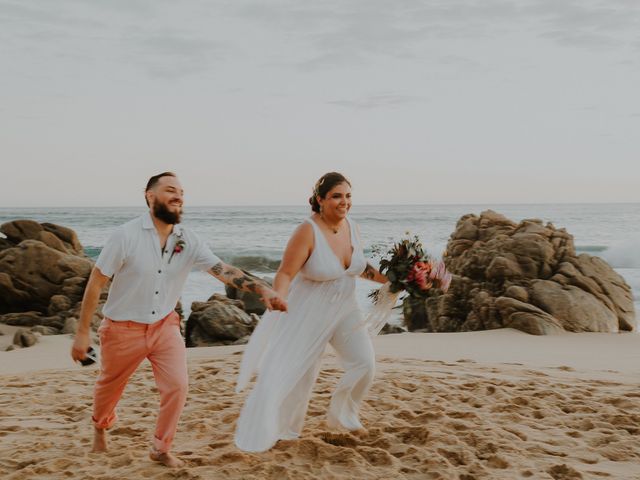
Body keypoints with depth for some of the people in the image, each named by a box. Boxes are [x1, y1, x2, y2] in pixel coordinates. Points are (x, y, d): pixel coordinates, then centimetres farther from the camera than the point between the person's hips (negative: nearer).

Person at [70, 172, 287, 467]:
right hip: (123, 330, -2)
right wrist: (82, 332, -13)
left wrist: (264, 290, -30)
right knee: (109, 388, 17)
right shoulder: (126, 236, -19)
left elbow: (224, 270, -16)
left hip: (165, 326, 3)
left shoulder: (188, 241, -8)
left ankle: (161, 449, 10)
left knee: (177, 385, -13)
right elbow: (95, 284, -14)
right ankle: (100, 427, 52)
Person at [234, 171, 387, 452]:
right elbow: (285, 274, -25)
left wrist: (387, 279, 8)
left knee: (365, 362, 2)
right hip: (309, 312, -6)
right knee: (294, 371, -2)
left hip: (344, 310, 6)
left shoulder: (352, 228, -4)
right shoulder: (308, 232, -24)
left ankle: (342, 416, 26)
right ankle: (265, 433, 15)